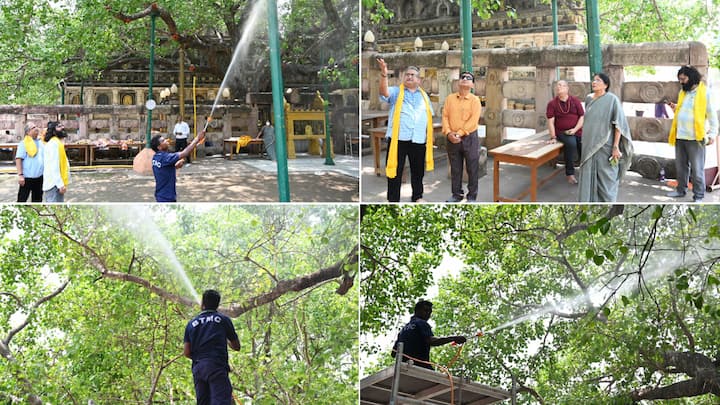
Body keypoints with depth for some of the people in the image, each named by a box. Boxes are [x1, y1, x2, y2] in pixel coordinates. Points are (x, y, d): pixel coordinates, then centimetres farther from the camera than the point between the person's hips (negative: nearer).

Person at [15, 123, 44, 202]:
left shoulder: (41, 143, 12)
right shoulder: (24, 143, -7)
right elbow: (18, 159, -14)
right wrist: (20, 175, -21)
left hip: (39, 177, 6)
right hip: (27, 177, -6)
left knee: (37, 199, 14)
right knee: (22, 199, -2)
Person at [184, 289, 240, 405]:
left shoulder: (191, 323, 16)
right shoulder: (223, 319, 9)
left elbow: (186, 353, 10)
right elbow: (236, 346, 16)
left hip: (197, 368, 4)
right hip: (217, 366, -4)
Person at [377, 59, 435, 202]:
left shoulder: (424, 96, 18)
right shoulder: (396, 92, 6)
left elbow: (429, 117, 21)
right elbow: (384, 92, -15)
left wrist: (430, 135, 11)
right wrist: (384, 74, -32)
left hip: (419, 139, 4)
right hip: (398, 138, -4)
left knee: (418, 170, 13)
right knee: (395, 170, -2)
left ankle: (417, 197, 28)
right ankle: (393, 200, 4)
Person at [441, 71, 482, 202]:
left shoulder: (475, 100, -3)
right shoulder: (450, 98, 7)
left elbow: (473, 120, -12)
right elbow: (445, 116, 2)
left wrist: (459, 134, -18)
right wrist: (448, 133, -12)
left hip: (469, 138, -3)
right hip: (452, 139, 3)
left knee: (472, 169, 2)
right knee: (455, 169, 10)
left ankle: (472, 196, 11)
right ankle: (456, 195, 21)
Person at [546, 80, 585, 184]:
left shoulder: (575, 100, 6)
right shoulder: (552, 103, 2)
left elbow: (582, 117, 4)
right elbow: (550, 121, -3)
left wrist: (575, 129, -9)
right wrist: (553, 137, -11)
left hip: (577, 131, 2)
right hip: (562, 132, -2)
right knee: (571, 143, -32)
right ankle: (570, 174, -20)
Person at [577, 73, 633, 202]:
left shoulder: (612, 99, -9)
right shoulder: (588, 99, 9)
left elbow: (618, 124, -12)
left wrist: (616, 146, -17)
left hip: (605, 146, -6)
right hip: (589, 145, 6)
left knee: (606, 178, 1)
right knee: (589, 176, 6)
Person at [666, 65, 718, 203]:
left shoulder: (705, 92, -5)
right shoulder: (682, 92, 14)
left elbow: (712, 115, -4)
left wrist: (712, 134, -10)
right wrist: (675, 108, 5)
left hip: (695, 137, -6)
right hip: (680, 136, 6)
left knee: (697, 168, -2)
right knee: (681, 166, 14)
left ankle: (699, 196, 4)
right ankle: (681, 189, 26)